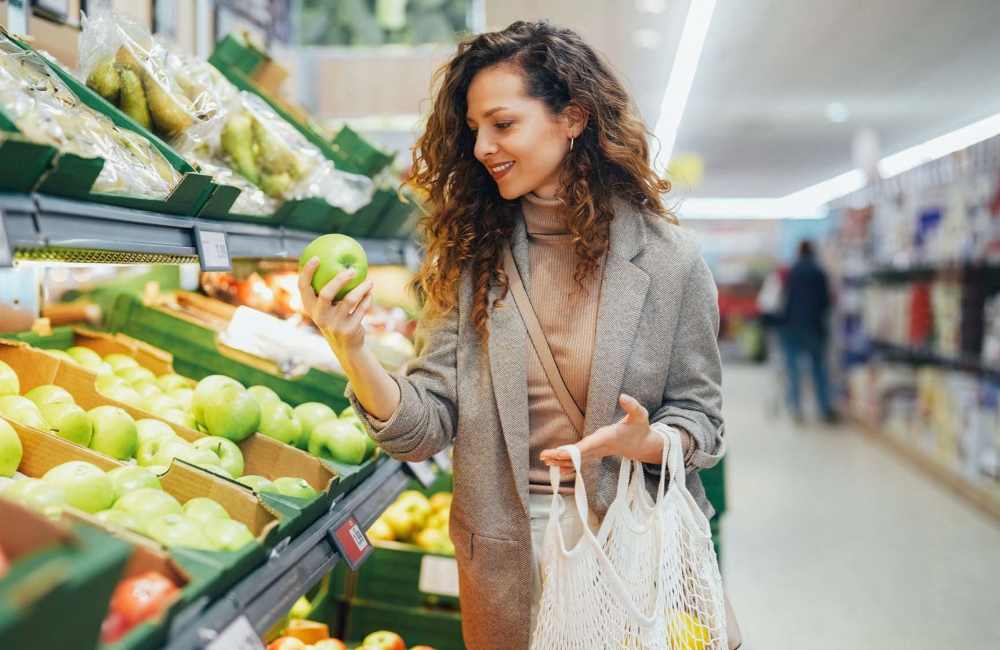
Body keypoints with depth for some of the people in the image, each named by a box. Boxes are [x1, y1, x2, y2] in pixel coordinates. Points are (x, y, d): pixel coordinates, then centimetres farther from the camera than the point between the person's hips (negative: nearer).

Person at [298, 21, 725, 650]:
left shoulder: (668, 258, -9)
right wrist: (351, 349, -25)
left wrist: (641, 442, -23)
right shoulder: (472, 256, -3)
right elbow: (427, 426, -9)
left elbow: (700, 420, -2)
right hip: (503, 548, 2)